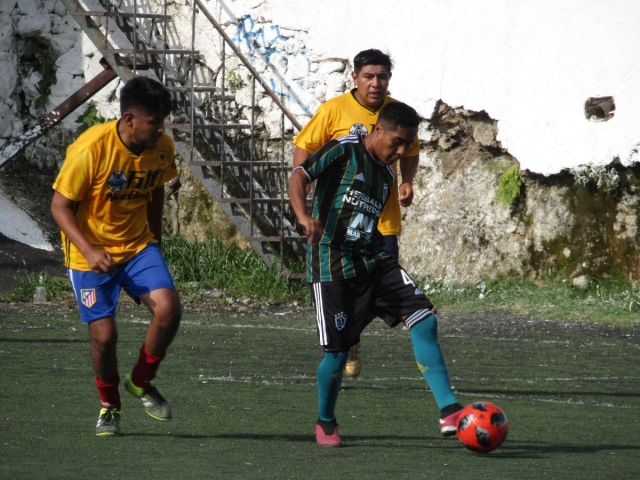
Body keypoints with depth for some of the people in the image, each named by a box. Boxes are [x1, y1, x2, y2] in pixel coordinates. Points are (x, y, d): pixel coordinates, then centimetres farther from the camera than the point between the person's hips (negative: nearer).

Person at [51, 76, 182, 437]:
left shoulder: (162, 147, -7)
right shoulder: (91, 149, -23)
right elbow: (61, 206, -16)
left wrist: (156, 242, 16)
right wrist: (89, 250, -28)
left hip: (138, 245, 4)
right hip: (91, 252, -4)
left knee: (168, 308, -18)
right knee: (104, 334, -8)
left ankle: (141, 382, 8)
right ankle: (109, 406, 22)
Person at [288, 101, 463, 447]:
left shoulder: (386, 174, 17)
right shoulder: (344, 151, -5)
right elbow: (299, 177, -15)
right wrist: (304, 217, -32)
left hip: (373, 262, 7)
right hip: (332, 266, -7)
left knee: (424, 320, -10)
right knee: (339, 350, -5)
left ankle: (449, 411, -12)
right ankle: (325, 424, 21)